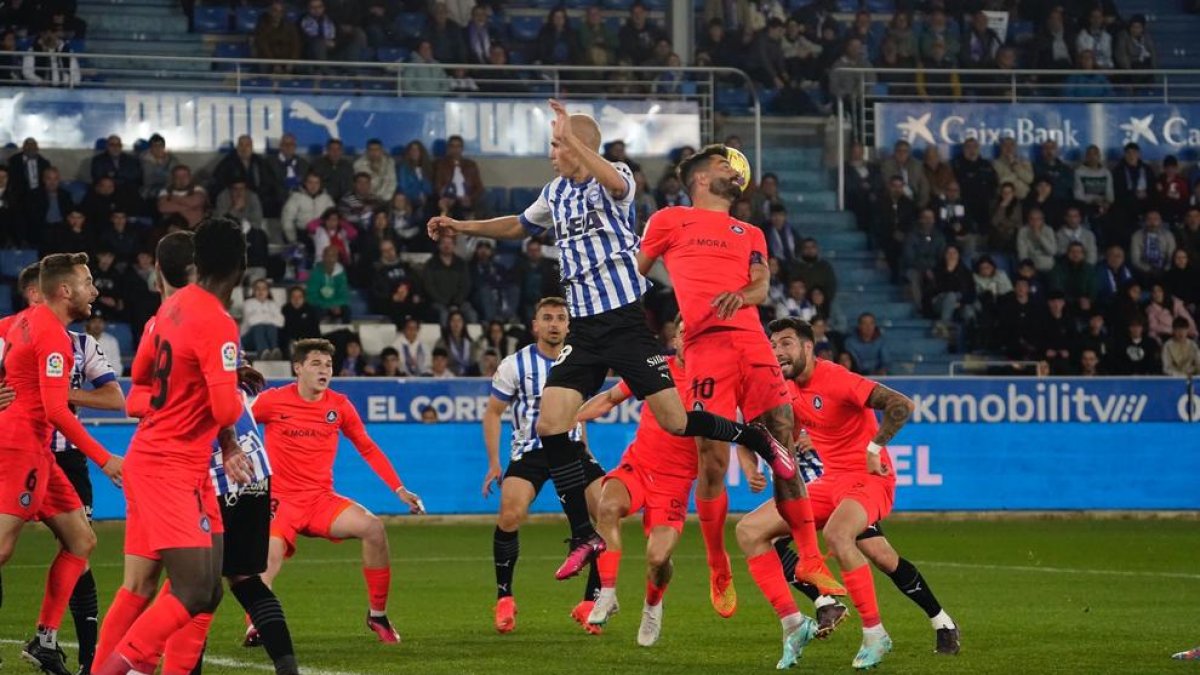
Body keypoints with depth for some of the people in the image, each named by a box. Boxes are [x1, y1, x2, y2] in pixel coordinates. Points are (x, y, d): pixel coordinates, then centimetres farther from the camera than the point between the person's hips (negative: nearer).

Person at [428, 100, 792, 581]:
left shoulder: (614, 179, -8)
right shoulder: (556, 193, 14)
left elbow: (616, 183, -35)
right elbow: (519, 226, 33)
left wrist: (572, 137, -37)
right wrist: (461, 226, 28)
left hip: (626, 320, -7)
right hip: (585, 328, 7)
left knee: (676, 422, -10)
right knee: (550, 425, -6)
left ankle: (757, 438, 18)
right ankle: (584, 536, 0)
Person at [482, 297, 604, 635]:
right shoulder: (515, 364, -4)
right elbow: (493, 413, 2)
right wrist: (494, 463, -5)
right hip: (529, 452, -4)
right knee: (510, 515, -27)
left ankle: (591, 603, -2)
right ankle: (504, 598, -8)